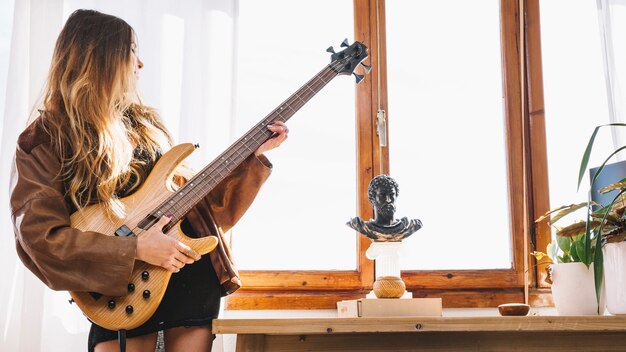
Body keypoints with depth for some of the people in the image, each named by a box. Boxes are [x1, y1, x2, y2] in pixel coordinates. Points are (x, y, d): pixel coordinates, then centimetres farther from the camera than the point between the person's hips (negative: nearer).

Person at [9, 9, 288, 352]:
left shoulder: (144, 121, 12)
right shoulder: (43, 142, -6)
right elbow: (41, 236, -15)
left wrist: (254, 153, 9)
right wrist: (134, 249, -21)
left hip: (196, 270, 5)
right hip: (123, 290, -5)